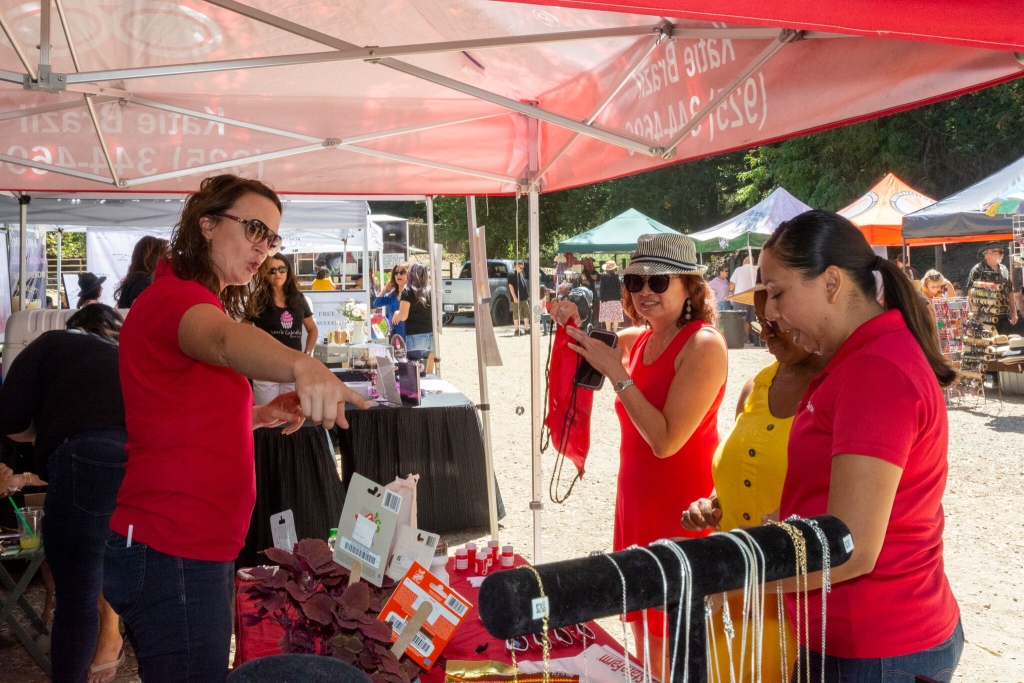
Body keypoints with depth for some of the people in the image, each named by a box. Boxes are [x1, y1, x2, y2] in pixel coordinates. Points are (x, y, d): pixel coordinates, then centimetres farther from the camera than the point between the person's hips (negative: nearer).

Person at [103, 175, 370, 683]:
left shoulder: (195, 300, 18)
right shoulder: (176, 295, -15)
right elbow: (223, 340, -40)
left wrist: (261, 415, 11)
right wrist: (300, 366, -58)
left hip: (200, 548, 10)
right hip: (172, 555, -10)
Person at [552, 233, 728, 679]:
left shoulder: (704, 345, -18)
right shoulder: (633, 340, 4)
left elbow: (666, 440, -25)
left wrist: (616, 370, -22)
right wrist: (574, 332, 2)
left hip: (685, 511, -8)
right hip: (637, 505, 8)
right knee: (645, 640, 20)